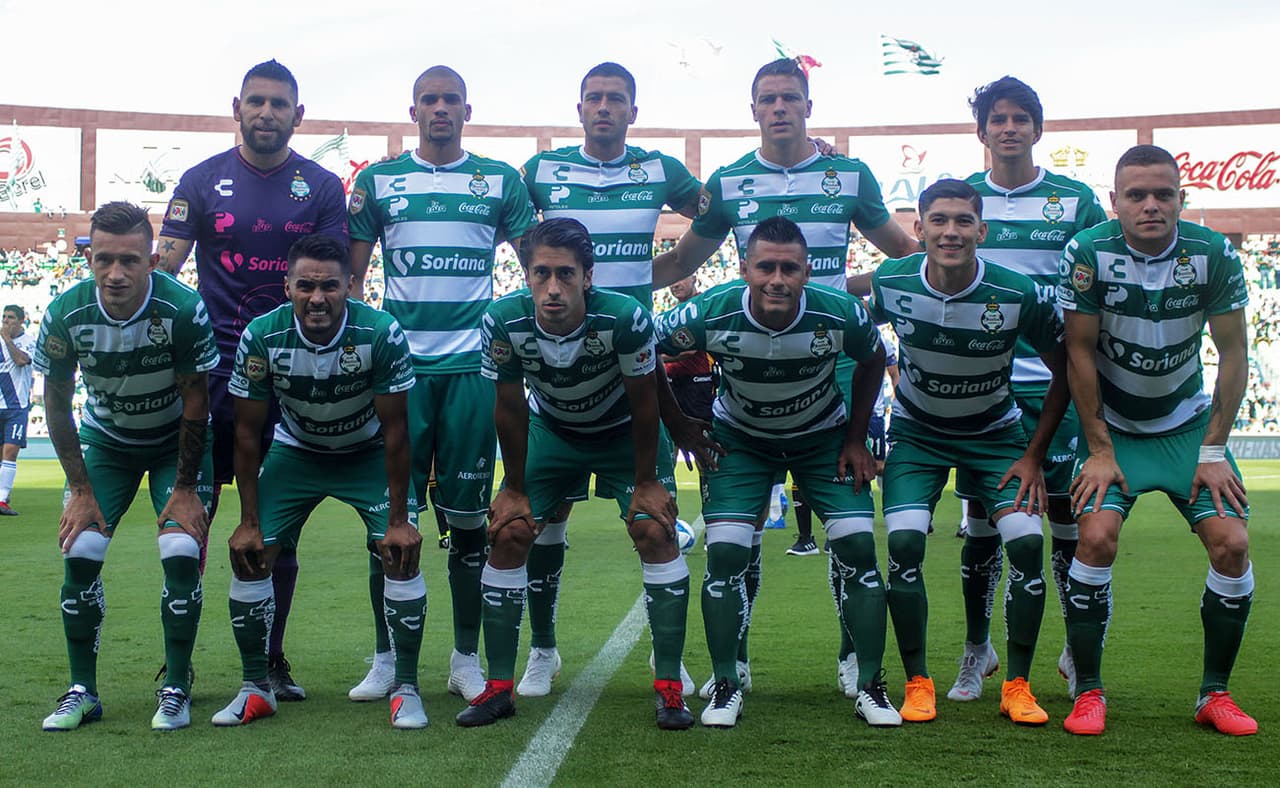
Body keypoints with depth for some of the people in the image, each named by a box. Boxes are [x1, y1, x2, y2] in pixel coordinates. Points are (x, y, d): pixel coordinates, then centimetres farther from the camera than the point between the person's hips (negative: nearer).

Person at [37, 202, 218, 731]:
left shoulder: (183, 309, -29)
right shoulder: (66, 315, -23)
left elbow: (195, 403, -17)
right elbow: (57, 404, -8)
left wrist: (185, 488, -15)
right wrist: (80, 489, -9)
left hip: (177, 442, -2)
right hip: (104, 440, 2)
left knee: (181, 555, -16)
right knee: (80, 555, -9)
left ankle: (176, 689, 0)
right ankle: (82, 691, 6)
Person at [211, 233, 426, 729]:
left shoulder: (381, 333, -28)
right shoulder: (262, 336, -24)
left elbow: (395, 431, -19)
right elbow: (247, 432, -12)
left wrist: (399, 519, -18)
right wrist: (249, 522, -12)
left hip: (368, 453, -2)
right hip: (295, 452, 2)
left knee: (402, 551, -19)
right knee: (248, 553, -9)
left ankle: (406, 688, -5)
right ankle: (256, 688, 7)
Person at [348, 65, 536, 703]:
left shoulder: (500, 181, 9)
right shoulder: (378, 181, 9)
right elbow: (350, 275, 11)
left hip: (473, 366, 0)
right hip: (398, 364, 0)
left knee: (468, 513, 4)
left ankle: (466, 657, 14)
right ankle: (386, 656, 13)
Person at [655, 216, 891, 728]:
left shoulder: (842, 314, -27)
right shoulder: (709, 315, -30)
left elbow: (872, 361, -3)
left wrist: (856, 439, -3)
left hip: (823, 439, 1)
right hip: (741, 440, 0)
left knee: (858, 548, -10)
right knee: (725, 553, -13)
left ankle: (871, 687, 3)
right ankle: (726, 686, 4)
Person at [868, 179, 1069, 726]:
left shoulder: (1019, 295, -23)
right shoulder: (891, 284, -19)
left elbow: (1064, 371, -7)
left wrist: (1033, 455, -8)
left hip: (995, 434, 0)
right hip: (917, 431, 0)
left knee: (1027, 541, -16)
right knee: (904, 542, -18)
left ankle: (1017, 686, 1)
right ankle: (917, 684, -1)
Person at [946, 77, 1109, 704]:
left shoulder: (1075, 200, 4)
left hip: (1055, 385, -1)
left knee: (1069, 517, 2)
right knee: (982, 519, 5)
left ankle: (1080, 654, 17)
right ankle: (976, 649, 18)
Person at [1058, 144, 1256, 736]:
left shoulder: (1214, 255, -14)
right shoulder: (1089, 253, -19)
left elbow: (1233, 354, -6)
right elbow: (1080, 354, -12)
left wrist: (1213, 451, -9)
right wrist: (1099, 450, -12)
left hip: (1189, 424, 2)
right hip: (1112, 424, -2)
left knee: (1231, 544, -11)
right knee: (1096, 537, -21)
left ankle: (1215, 693, 7)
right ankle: (1088, 693, -6)